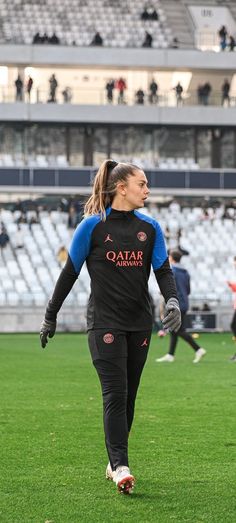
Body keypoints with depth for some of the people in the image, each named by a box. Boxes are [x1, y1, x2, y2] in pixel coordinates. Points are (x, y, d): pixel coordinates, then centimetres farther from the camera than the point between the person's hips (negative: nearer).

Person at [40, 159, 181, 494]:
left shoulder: (150, 228, 7)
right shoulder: (93, 226, -5)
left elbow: (163, 271, 6)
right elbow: (70, 272, 1)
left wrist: (173, 300, -15)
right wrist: (50, 317, 5)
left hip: (140, 323, 5)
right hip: (105, 322, -5)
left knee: (128, 396, 8)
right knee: (115, 392, -14)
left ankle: (115, 463, 17)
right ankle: (120, 466, -17)